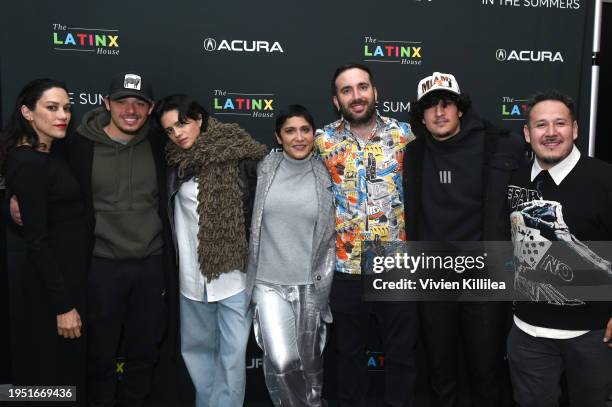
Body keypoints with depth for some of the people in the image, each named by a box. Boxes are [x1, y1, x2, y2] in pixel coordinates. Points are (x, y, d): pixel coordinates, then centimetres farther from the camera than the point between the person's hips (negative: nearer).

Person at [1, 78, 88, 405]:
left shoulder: (50, 156, 9)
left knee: (69, 372, 22)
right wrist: (62, 305, -20)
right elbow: (36, 241, -21)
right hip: (47, 290, -9)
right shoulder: (28, 163, -18)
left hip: (67, 279, 9)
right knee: (53, 379, 7)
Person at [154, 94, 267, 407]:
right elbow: (173, 217, 15)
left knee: (232, 352, 2)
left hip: (234, 272, -5)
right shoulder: (175, 163, 7)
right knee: (195, 346, 18)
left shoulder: (239, 155, -8)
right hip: (192, 275, 5)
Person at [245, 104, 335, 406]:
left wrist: (325, 278, 2)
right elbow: (253, 221, 11)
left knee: (309, 362, 10)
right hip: (269, 282, 0)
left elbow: (333, 233, 6)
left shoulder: (325, 176, -1)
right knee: (281, 363, -12)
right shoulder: (265, 169, 0)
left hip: (311, 284, 0)